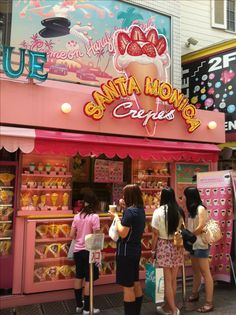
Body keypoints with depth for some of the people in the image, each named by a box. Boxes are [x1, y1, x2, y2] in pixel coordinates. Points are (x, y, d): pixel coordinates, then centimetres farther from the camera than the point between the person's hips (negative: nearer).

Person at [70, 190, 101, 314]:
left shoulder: (77, 216, 2)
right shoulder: (94, 217, -14)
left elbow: (72, 235, 3)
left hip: (77, 250, 6)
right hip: (89, 251, -6)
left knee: (79, 277, 16)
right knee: (88, 279, 4)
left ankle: (79, 305, 29)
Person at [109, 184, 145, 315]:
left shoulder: (129, 211, -20)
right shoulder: (140, 210, 5)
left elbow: (123, 233, -23)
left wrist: (116, 218, -11)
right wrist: (125, 207, 10)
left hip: (126, 251, -9)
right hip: (136, 250, 9)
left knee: (127, 287, 1)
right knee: (135, 283, 19)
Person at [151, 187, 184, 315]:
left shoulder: (159, 211, -11)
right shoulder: (179, 211, 1)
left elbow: (155, 234, -10)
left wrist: (153, 249, 0)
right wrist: (181, 245, 15)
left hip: (164, 246, -4)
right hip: (177, 246, 4)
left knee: (167, 279, 6)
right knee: (173, 279, 15)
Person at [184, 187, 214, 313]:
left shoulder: (201, 209, -13)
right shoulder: (192, 210, 12)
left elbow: (201, 227, -18)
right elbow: (191, 227, 9)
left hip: (201, 245, -8)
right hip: (193, 244, 8)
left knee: (205, 273, -3)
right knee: (196, 271, 19)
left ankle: (209, 303, 2)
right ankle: (195, 294, 33)